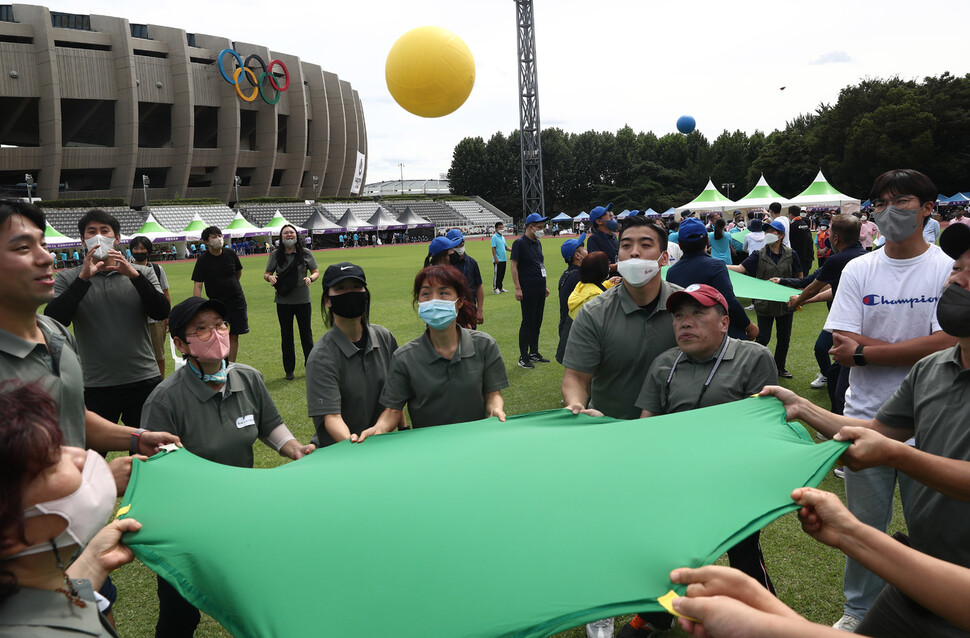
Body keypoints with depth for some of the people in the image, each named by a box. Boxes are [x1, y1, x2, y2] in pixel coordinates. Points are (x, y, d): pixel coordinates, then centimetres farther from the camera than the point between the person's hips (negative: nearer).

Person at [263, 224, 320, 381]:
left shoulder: (305, 253, 0)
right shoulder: (275, 255, 2)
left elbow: (316, 272, 4)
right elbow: (266, 274, 8)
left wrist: (310, 278, -17)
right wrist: (270, 277, -15)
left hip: (303, 300, -1)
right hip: (283, 302, 1)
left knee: (306, 333, 7)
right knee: (286, 335, 9)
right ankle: (289, 370, 20)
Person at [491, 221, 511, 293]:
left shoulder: (502, 237, 15)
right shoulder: (494, 237, -8)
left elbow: (506, 247, 20)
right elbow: (493, 248, -13)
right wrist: (495, 258, -19)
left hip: (504, 259, 7)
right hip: (498, 260, -7)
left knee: (502, 274, 12)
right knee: (497, 274, -4)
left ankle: (500, 287, 21)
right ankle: (495, 288, 3)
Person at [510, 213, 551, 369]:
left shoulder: (537, 243, 15)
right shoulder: (519, 243, -9)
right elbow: (513, 265, -12)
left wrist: (544, 286, 21)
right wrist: (518, 288, -18)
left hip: (540, 289, 8)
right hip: (528, 290, -8)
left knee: (537, 321, 12)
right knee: (528, 322, -5)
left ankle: (534, 353, 22)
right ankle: (523, 357, 2)